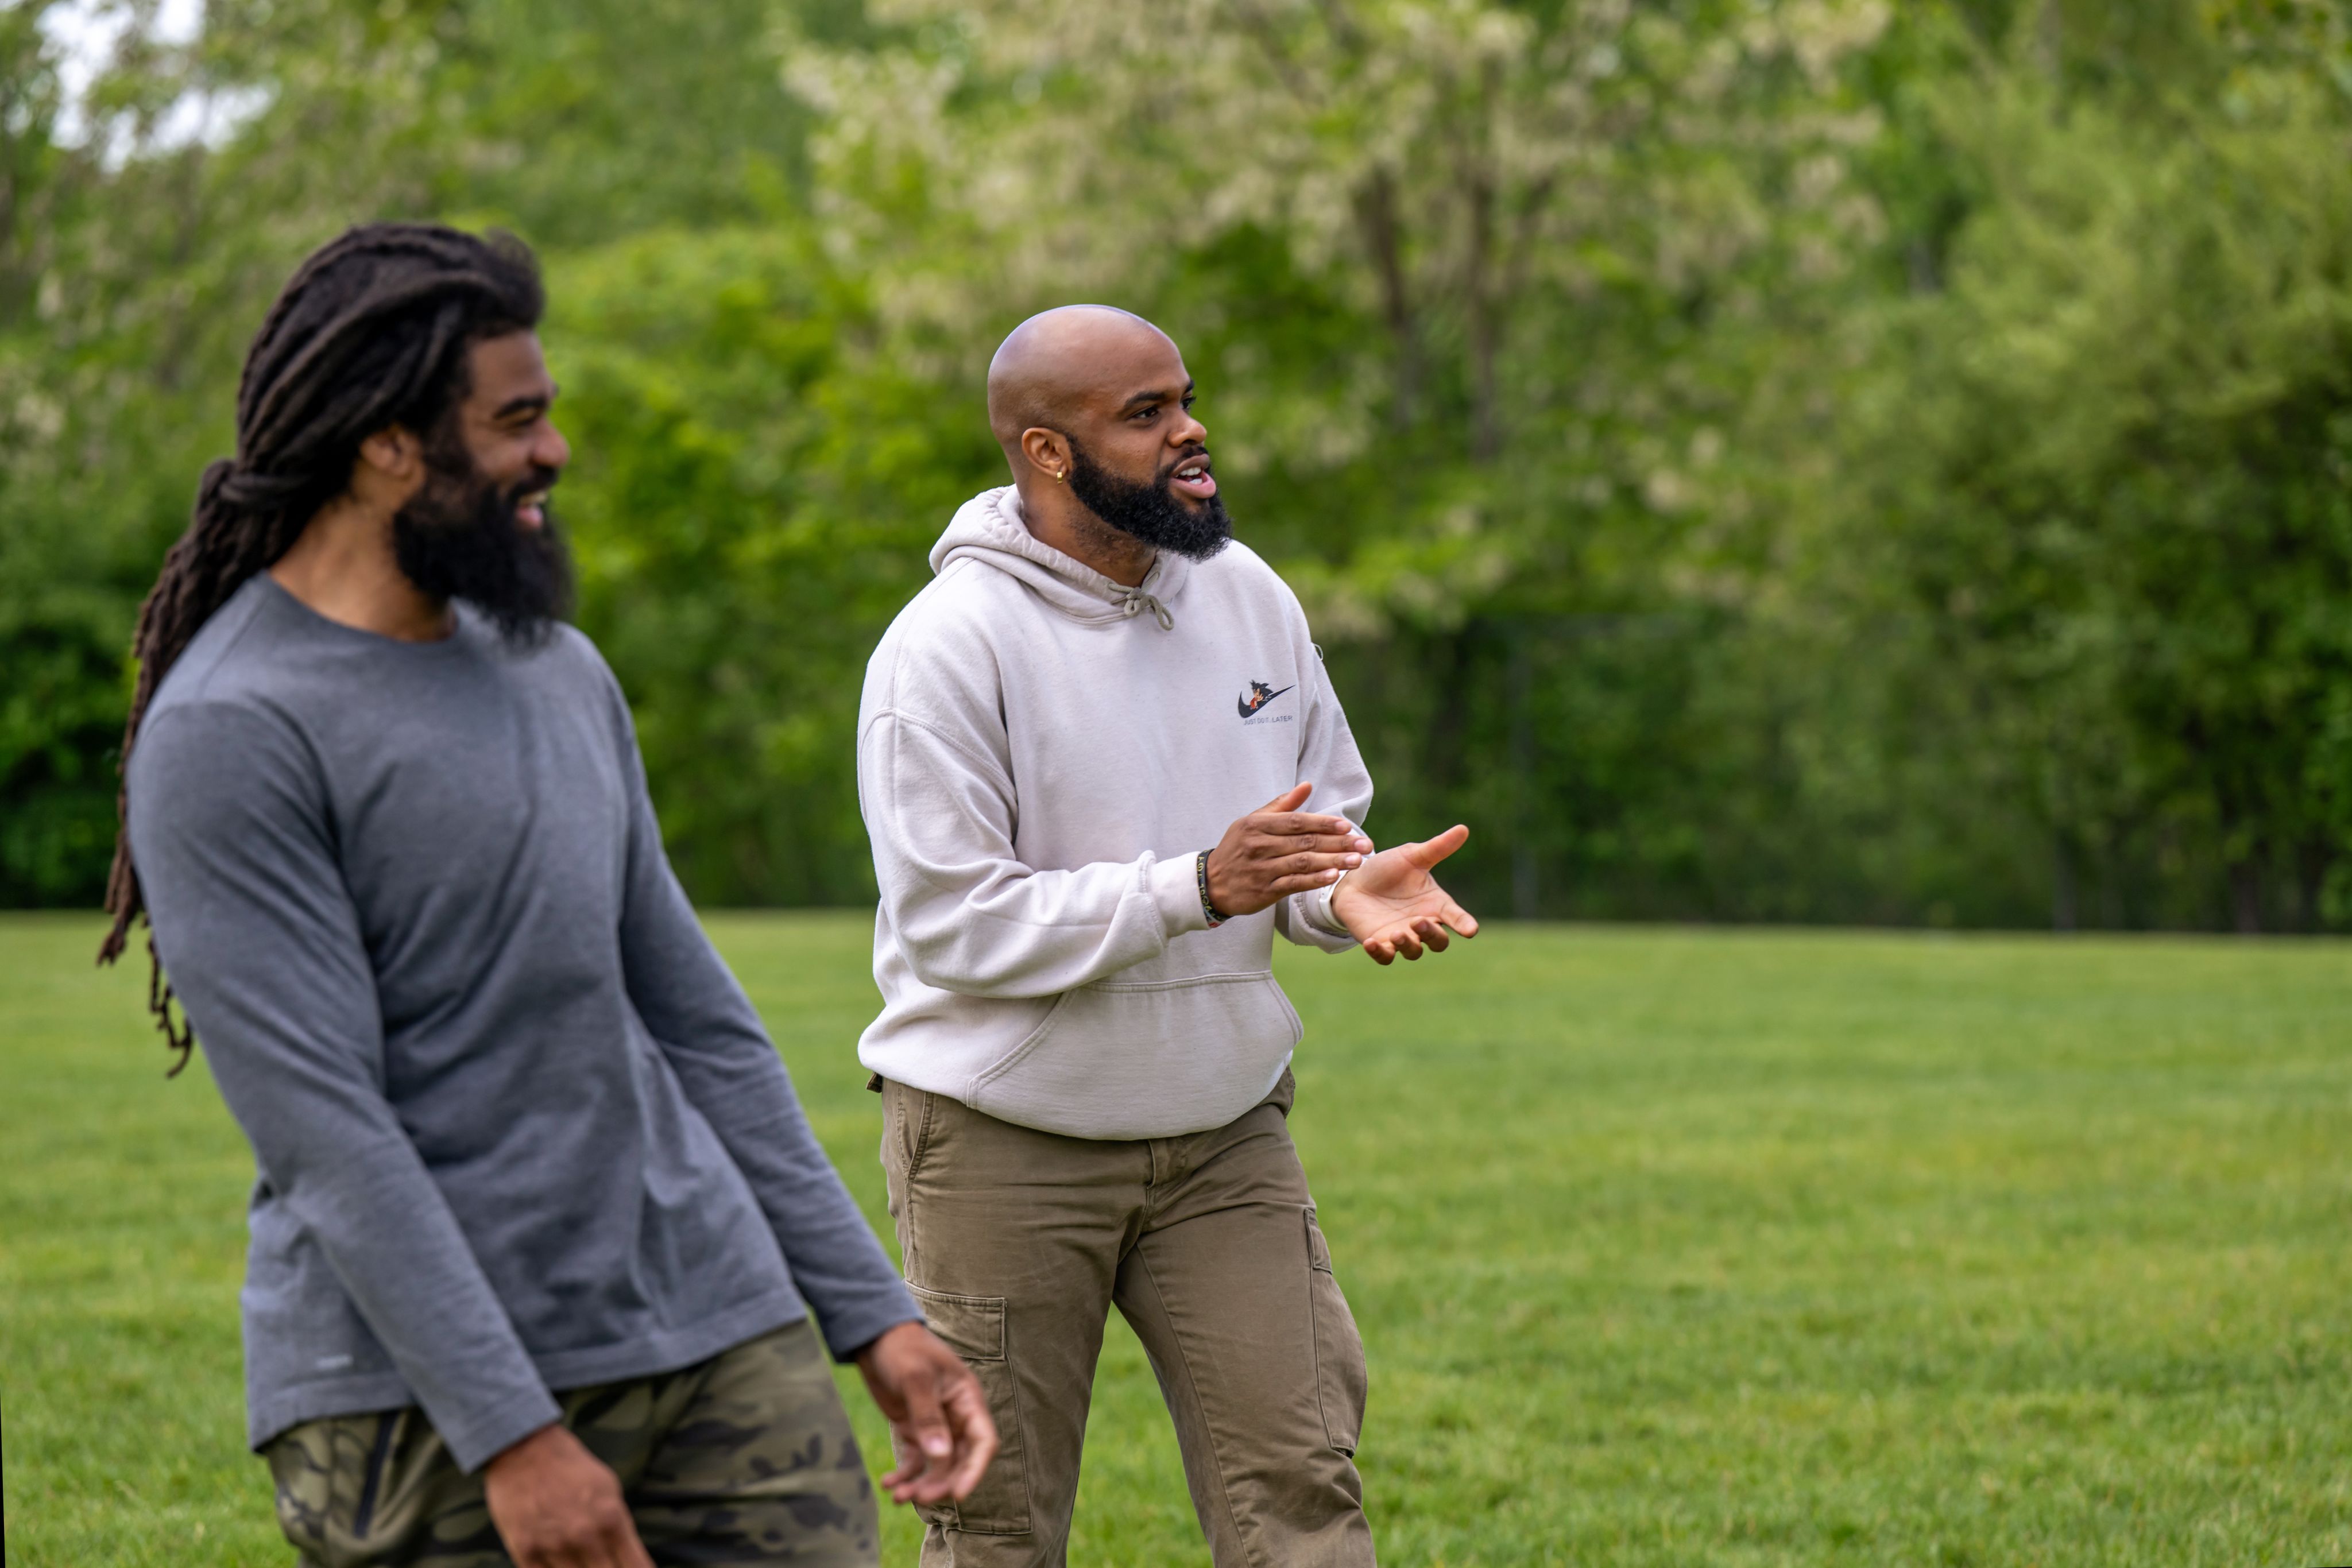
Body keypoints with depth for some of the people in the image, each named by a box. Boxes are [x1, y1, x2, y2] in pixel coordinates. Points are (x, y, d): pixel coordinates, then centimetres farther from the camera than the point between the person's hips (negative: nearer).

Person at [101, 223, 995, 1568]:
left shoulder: (557, 674, 14)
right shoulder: (227, 737, -10)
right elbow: (324, 1131, -16)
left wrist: (873, 1313, 13)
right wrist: (512, 1436, -20)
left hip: (718, 1334, 6)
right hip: (420, 1392, -6)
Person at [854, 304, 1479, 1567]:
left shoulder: (1246, 599, 3)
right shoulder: (948, 645, -15)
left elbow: (1323, 825, 13)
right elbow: (951, 925, -20)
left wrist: (1351, 891, -13)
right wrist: (1197, 888, -28)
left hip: (1222, 1132, 5)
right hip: (1004, 1141, -4)